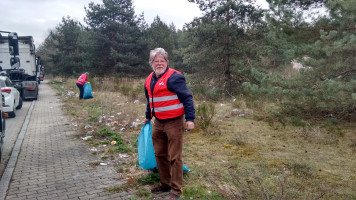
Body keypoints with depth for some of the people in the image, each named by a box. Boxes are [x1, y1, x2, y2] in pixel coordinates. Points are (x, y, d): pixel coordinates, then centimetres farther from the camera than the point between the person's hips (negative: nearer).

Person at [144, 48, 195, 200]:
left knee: (174, 158, -1)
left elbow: (187, 98, -15)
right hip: (158, 123, 8)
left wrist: (190, 118, -20)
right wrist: (148, 116, 34)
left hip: (174, 123, -8)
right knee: (160, 155, 16)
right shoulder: (149, 80, 10)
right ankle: (165, 184, 33)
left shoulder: (174, 77, -13)